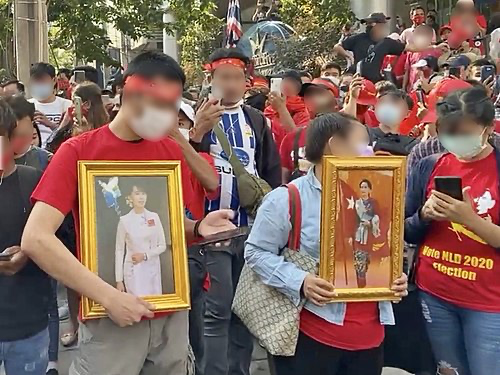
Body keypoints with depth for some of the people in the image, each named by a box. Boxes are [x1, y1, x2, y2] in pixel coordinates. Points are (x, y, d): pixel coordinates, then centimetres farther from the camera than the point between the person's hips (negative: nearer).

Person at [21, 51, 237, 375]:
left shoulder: (172, 150, 4)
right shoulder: (78, 152, -11)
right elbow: (36, 239, -19)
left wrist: (198, 228, -8)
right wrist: (108, 296, -23)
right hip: (111, 318, -4)